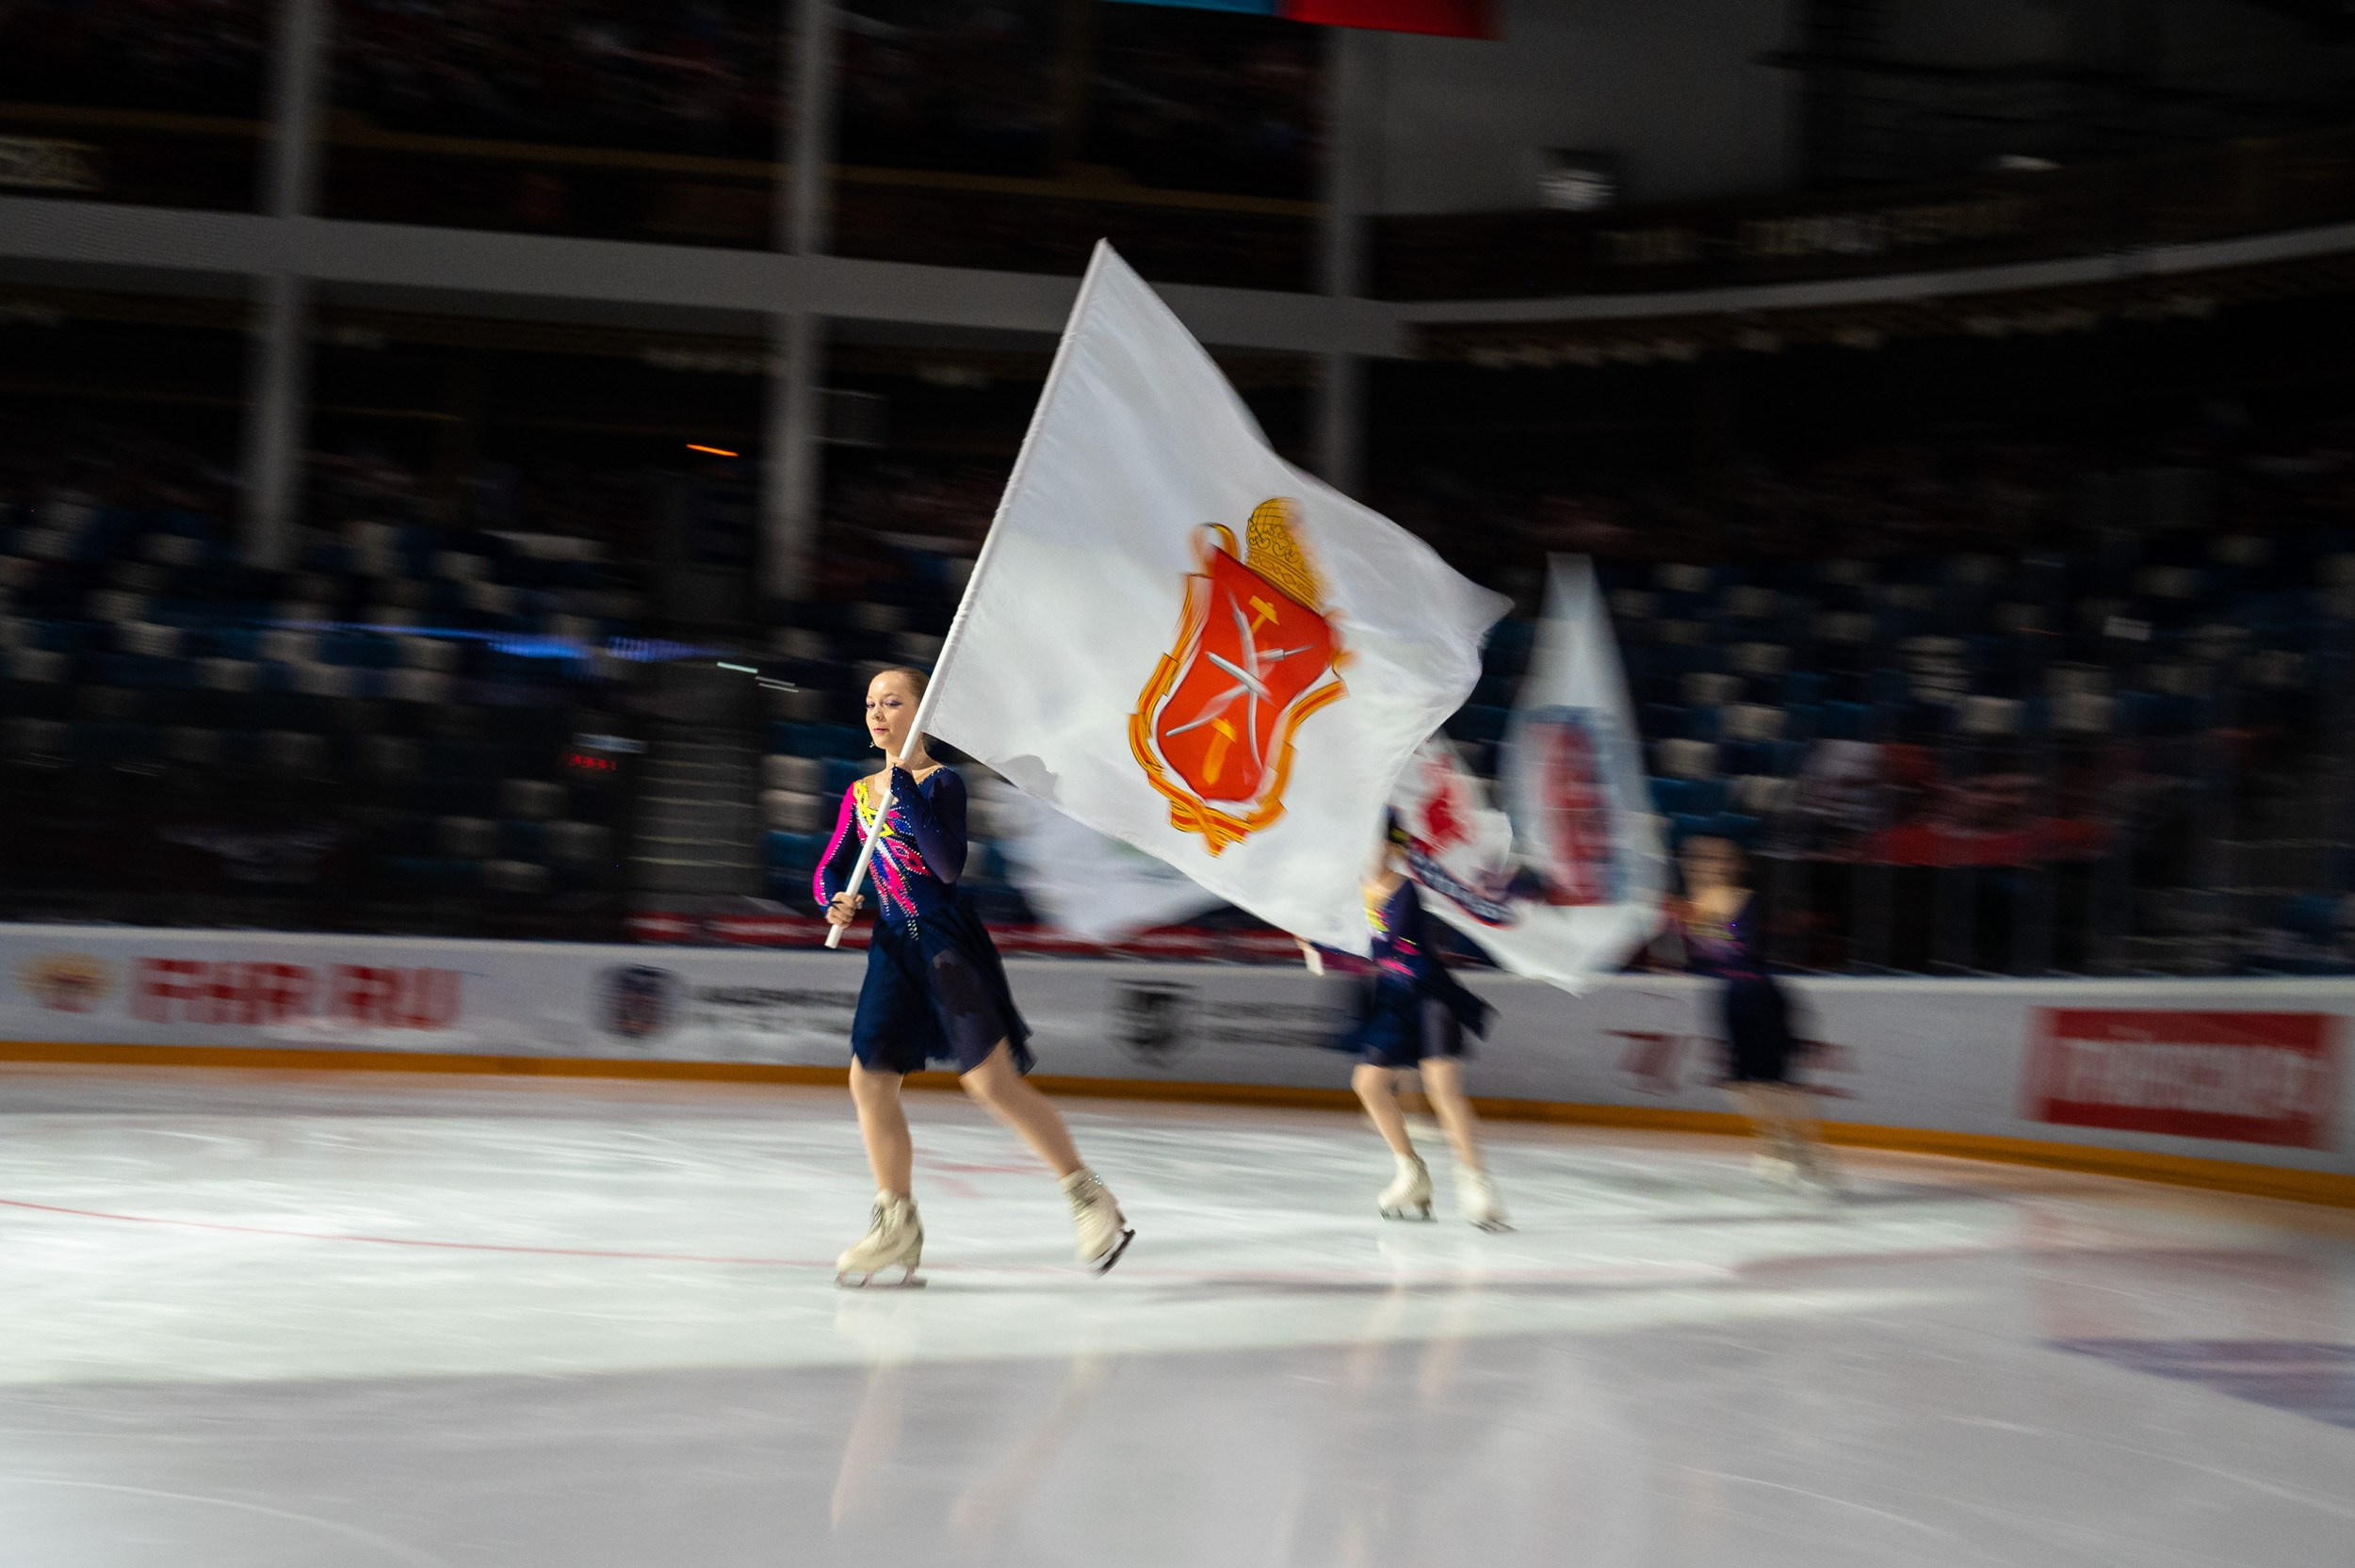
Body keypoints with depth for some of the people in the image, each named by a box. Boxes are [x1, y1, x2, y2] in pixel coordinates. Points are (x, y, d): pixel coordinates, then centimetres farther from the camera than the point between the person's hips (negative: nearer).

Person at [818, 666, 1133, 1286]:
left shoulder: (941, 781, -8)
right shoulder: (859, 794, 11)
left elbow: (950, 866, -21)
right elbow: (829, 869, 15)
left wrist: (905, 788, -22)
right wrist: (836, 902, -8)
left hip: (946, 938, -7)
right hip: (894, 944, 7)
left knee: (991, 1080, -10)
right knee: (870, 1081, 0)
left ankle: (1087, 1194, 2)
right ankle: (897, 1226, 12)